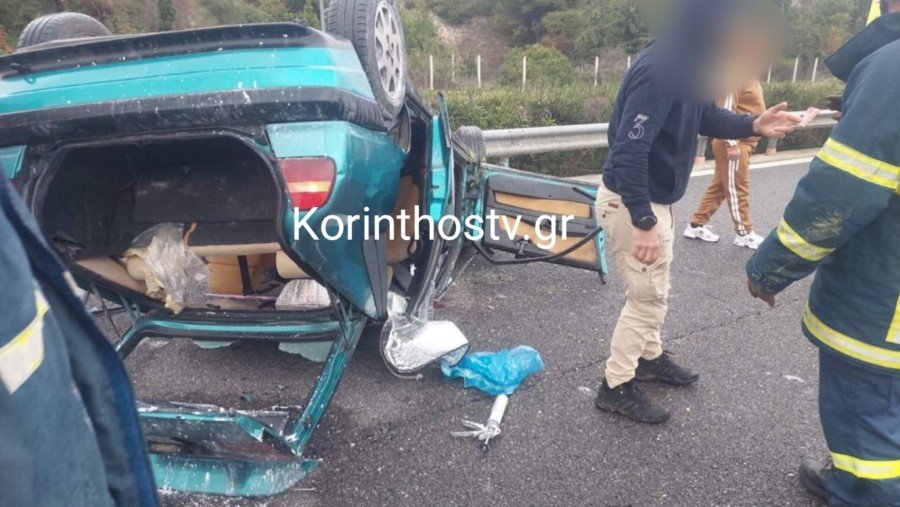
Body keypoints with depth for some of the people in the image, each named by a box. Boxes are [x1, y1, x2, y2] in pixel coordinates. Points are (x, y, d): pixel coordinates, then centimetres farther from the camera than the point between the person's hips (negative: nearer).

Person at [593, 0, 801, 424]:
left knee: (655, 290, 22)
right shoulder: (660, 69, -26)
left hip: (656, 199, 10)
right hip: (629, 202, -10)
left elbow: (706, 116, 19)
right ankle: (616, 387, 16)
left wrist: (753, 125, 0)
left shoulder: (691, 64, 5)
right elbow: (629, 149, -30)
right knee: (648, 297, 0)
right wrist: (643, 223, -29)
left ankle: (649, 358, 42)